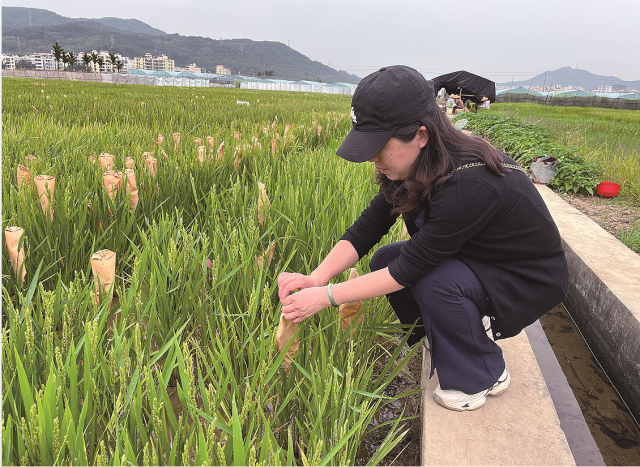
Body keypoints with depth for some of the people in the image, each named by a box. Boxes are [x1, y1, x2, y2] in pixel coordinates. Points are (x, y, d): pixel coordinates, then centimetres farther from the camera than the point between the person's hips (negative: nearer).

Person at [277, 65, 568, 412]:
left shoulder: (470, 185, -36)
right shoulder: (417, 167, -10)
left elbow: (412, 266, -32)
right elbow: (367, 228, -10)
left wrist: (326, 296, -28)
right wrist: (317, 277, -24)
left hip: (531, 280, -7)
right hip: (478, 259, 8)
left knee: (434, 281, -32)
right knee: (384, 262, -5)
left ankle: (483, 376, -3)